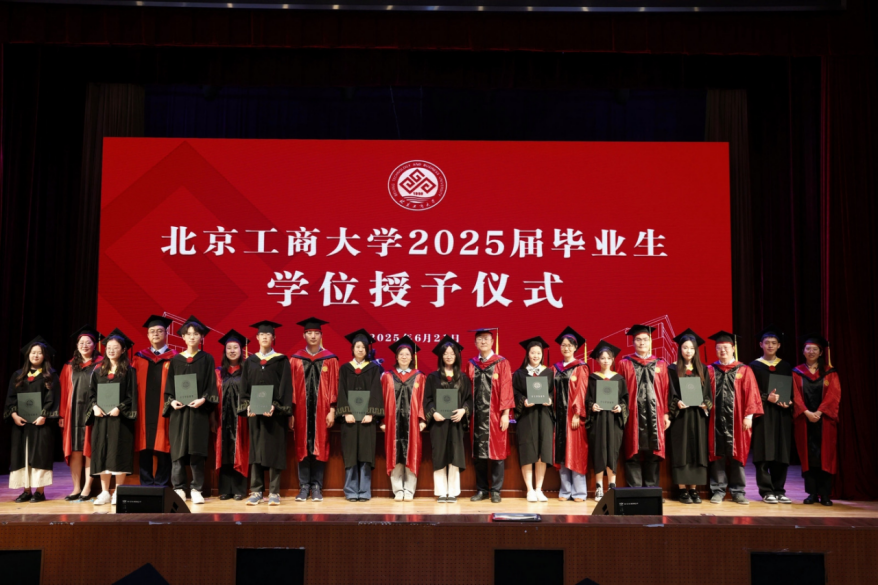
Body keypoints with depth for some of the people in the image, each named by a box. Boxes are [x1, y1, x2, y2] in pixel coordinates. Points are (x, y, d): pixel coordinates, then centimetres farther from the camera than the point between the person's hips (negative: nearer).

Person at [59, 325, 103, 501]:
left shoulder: (101, 364, 2)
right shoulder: (70, 366, 14)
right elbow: (64, 392, 10)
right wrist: (62, 414, 3)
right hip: (73, 412, 4)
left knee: (89, 450, -2)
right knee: (74, 450, 4)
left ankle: (87, 488, 3)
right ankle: (76, 488, 10)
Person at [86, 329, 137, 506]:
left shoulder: (128, 371, 0)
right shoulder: (98, 370, 12)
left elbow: (132, 395, -4)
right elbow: (91, 392, 12)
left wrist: (119, 408, -17)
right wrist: (95, 406, -7)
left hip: (120, 417, -4)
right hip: (101, 417, 4)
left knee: (119, 453, -3)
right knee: (101, 453, 4)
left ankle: (118, 492, 4)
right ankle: (104, 493, 10)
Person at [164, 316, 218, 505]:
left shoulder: (207, 359, 5)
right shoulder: (175, 360, 10)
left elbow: (211, 385, 1)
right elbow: (169, 385, 9)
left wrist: (203, 399, -16)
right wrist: (171, 401, -9)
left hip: (199, 410, -2)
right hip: (179, 410, 2)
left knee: (197, 450, -3)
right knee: (178, 450, 0)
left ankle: (196, 489, 2)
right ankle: (179, 488, 7)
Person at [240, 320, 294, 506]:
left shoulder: (281, 360, 3)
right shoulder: (249, 361, 12)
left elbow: (285, 386, -3)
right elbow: (244, 386, 8)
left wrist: (275, 406, -16)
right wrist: (247, 405, -9)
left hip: (275, 412, -3)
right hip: (254, 412, 3)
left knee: (274, 450, -2)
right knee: (255, 450, 4)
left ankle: (274, 492, 3)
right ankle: (256, 491, 9)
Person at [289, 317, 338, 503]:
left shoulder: (330, 359, 3)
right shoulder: (295, 359, 5)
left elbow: (333, 386, 1)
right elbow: (291, 387, 4)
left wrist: (332, 410, -5)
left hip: (321, 410, -1)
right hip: (302, 409, 1)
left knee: (320, 447, 2)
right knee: (302, 447, 4)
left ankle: (317, 486, 9)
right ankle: (304, 486, 10)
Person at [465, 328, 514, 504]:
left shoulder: (502, 363, 1)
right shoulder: (471, 364, 10)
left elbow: (506, 389, -4)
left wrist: (505, 413, -10)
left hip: (495, 415, -3)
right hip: (477, 415, 3)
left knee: (496, 451, 1)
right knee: (478, 453, 6)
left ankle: (496, 490, 9)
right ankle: (481, 489, 15)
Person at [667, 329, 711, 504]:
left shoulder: (702, 370, 10)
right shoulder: (673, 369, 2)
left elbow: (708, 392, 9)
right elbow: (670, 394, -2)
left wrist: (705, 404, -10)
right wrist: (677, 403, -21)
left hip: (698, 416, 3)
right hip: (680, 415, -3)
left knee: (697, 450, 2)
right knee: (681, 452, -3)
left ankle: (694, 489, 8)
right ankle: (683, 490, 1)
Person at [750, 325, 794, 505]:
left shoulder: (786, 367, 13)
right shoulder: (754, 366, 4)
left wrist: (788, 402, -9)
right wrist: (767, 397, -19)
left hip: (782, 415, 3)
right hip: (762, 414, -3)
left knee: (781, 453, 3)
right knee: (764, 454, -5)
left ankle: (779, 490, 11)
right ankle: (767, 491, -1)